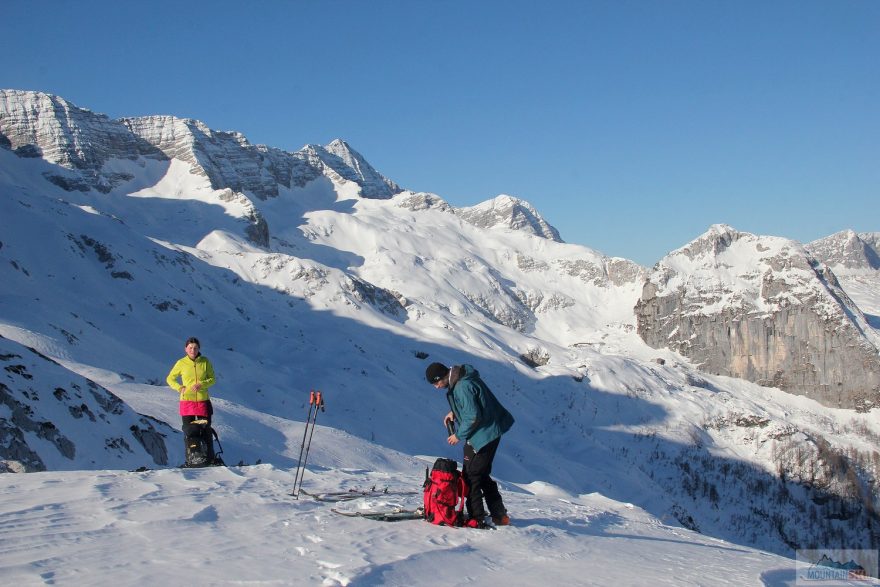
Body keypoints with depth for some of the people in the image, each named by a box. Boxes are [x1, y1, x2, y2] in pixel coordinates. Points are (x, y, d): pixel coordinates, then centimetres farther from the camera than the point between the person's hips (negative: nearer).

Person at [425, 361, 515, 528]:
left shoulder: (463, 387, -24)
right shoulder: (461, 377, 7)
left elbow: (473, 417, -25)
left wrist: (459, 435, -13)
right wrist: (454, 412, 11)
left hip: (482, 436, -11)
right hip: (490, 433, 11)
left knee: (471, 477, -3)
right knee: (482, 476, 18)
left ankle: (476, 519, 0)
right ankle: (499, 515, 24)